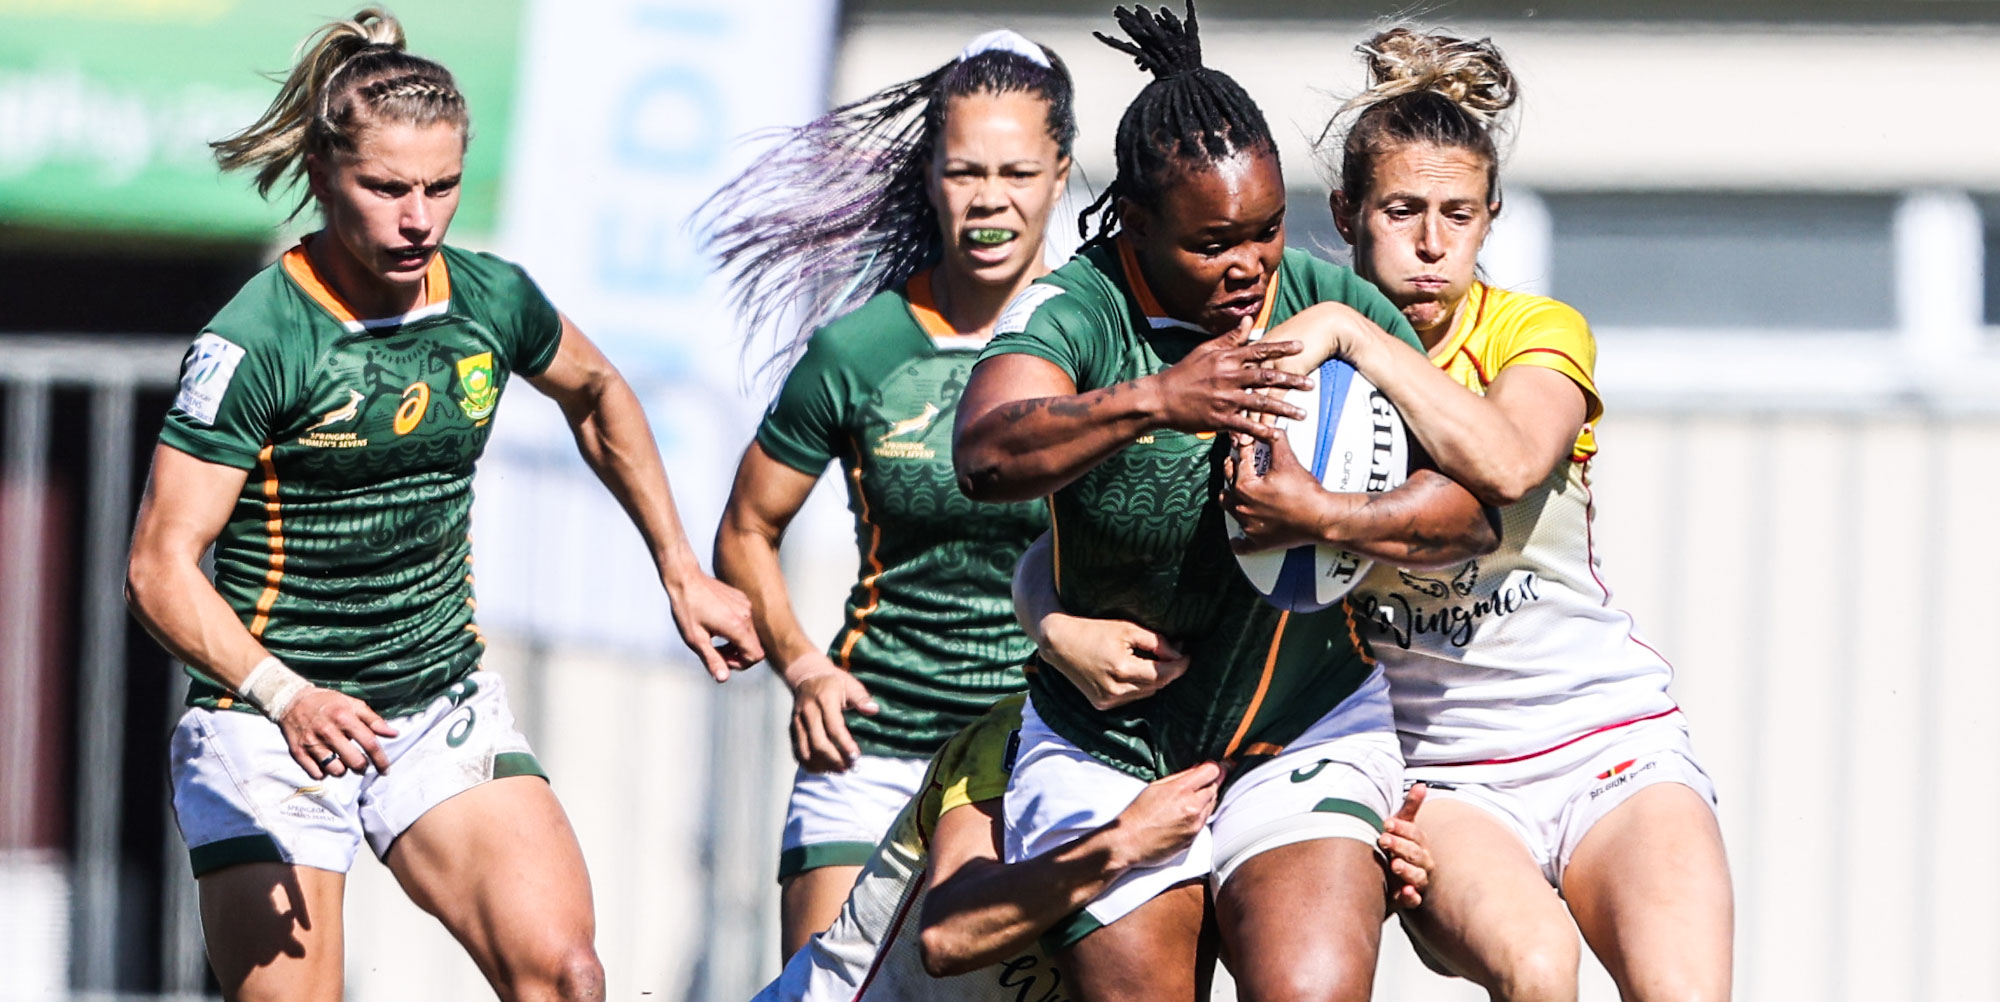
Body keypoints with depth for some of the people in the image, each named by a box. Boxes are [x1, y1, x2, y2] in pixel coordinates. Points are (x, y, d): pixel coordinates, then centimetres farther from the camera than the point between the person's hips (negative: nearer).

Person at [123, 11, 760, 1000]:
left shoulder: (491, 298, 0)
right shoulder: (257, 340, -17)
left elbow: (596, 395, 24)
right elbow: (160, 567, -20)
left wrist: (683, 575, 21)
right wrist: (287, 697, -35)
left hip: (442, 707, 4)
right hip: (268, 727, -4)